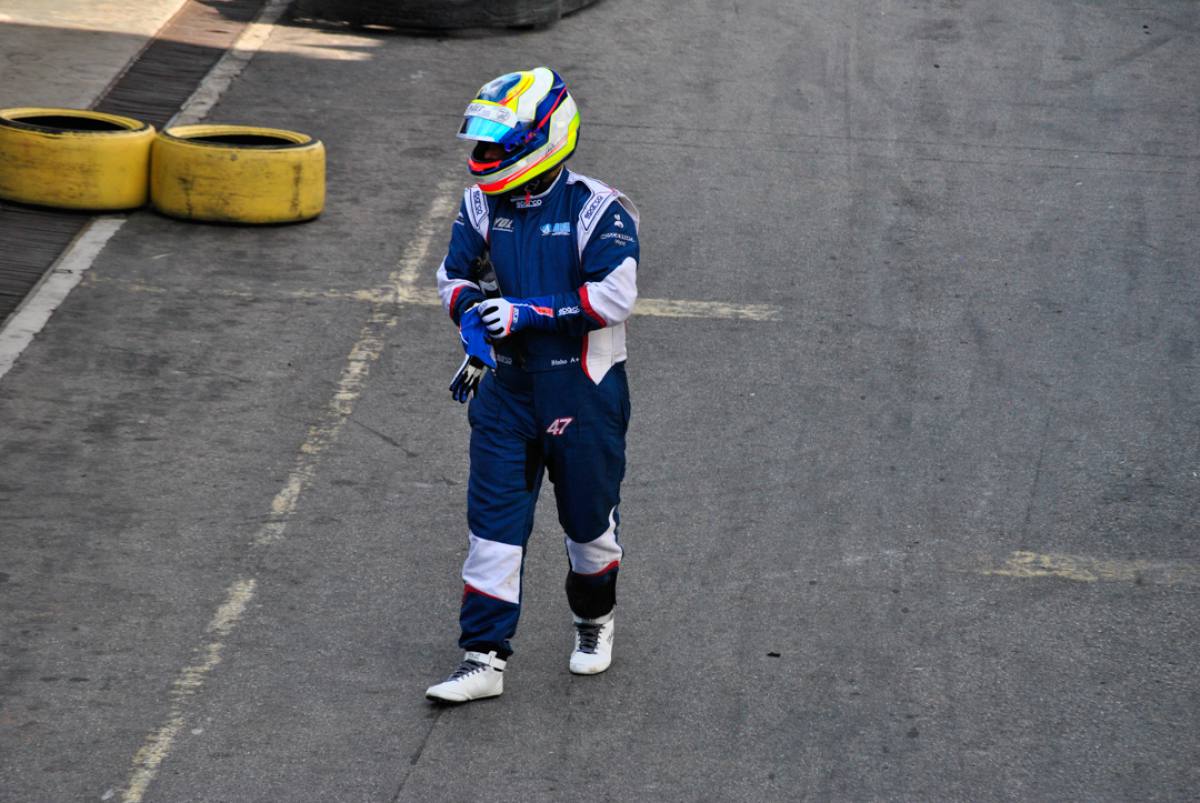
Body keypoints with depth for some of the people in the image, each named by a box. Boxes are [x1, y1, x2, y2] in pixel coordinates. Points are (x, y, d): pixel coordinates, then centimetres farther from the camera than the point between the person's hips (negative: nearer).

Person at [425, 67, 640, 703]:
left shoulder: (596, 209, -14)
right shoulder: (483, 207, 2)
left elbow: (615, 294, -22)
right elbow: (454, 275, 13)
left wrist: (529, 312, -26)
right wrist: (471, 318, -10)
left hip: (583, 390, -4)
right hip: (506, 386, 4)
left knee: (589, 521, 11)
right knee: (493, 523, -2)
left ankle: (594, 620, 38)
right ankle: (484, 657, 0)